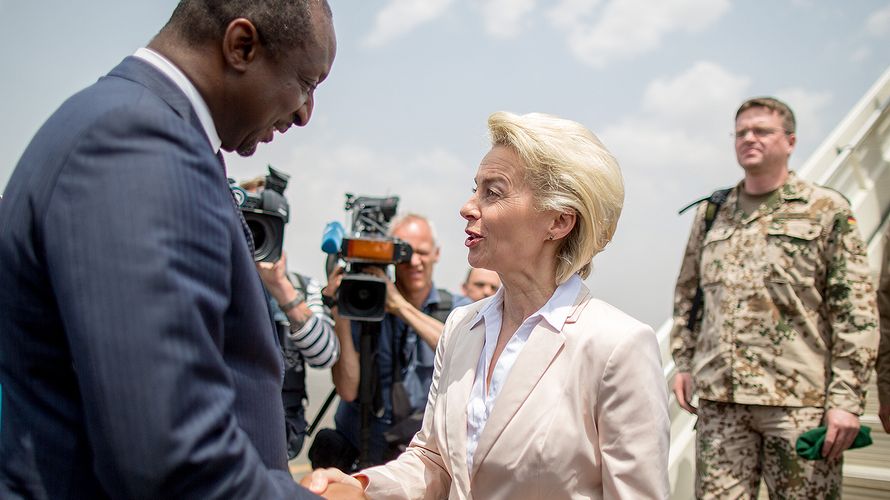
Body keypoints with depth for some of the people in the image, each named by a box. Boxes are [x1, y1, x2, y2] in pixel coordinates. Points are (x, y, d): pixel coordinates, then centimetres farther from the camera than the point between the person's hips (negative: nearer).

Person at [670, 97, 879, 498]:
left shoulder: (827, 210, 1)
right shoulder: (711, 213, 14)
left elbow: (856, 313, -4)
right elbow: (686, 295, 21)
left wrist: (847, 398, -10)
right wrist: (683, 364, 12)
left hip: (799, 402, -3)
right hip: (718, 398, 4)